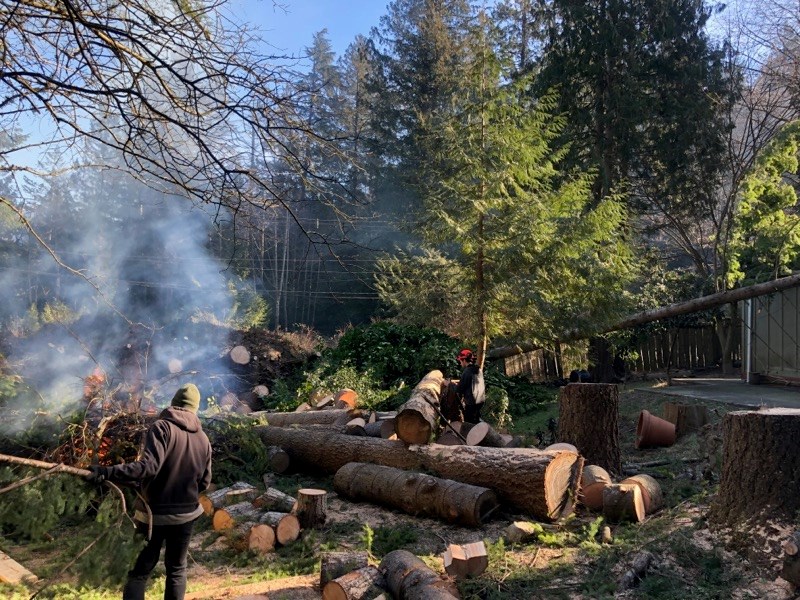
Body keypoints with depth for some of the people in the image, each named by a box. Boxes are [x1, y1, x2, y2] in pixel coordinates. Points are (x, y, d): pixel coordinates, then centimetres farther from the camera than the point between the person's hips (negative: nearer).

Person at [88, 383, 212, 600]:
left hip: (154, 514, -4)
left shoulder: (162, 427, -14)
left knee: (139, 571, 7)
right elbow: (204, 482, 6)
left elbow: (148, 466, -28)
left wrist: (107, 473, -30)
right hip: (186, 515, 4)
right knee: (177, 569, 17)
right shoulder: (203, 439, 2)